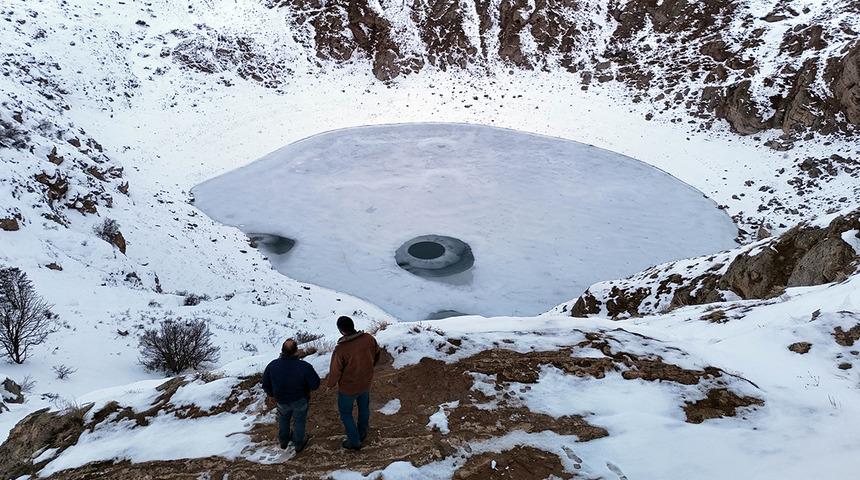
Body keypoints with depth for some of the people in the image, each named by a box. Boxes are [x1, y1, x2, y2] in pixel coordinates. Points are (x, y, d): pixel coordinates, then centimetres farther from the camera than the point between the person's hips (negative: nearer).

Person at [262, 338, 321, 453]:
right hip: (300, 400, -2)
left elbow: (265, 384, -8)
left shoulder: (272, 365, -24)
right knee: (299, 421, 24)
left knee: (283, 420, 31)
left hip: (282, 400, 2)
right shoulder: (305, 367, -33)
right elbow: (315, 384, -23)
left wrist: (271, 395, 12)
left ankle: (283, 441, 51)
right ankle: (298, 445, 43)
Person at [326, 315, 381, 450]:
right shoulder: (369, 339, -20)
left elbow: (335, 372, -21)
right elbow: (377, 355, 0)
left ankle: (354, 442, 33)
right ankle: (362, 433, 50)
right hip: (366, 383, 5)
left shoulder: (340, 349, -34)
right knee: (364, 407, 28)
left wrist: (329, 384, 1)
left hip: (348, 388, -5)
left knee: (345, 413, 20)